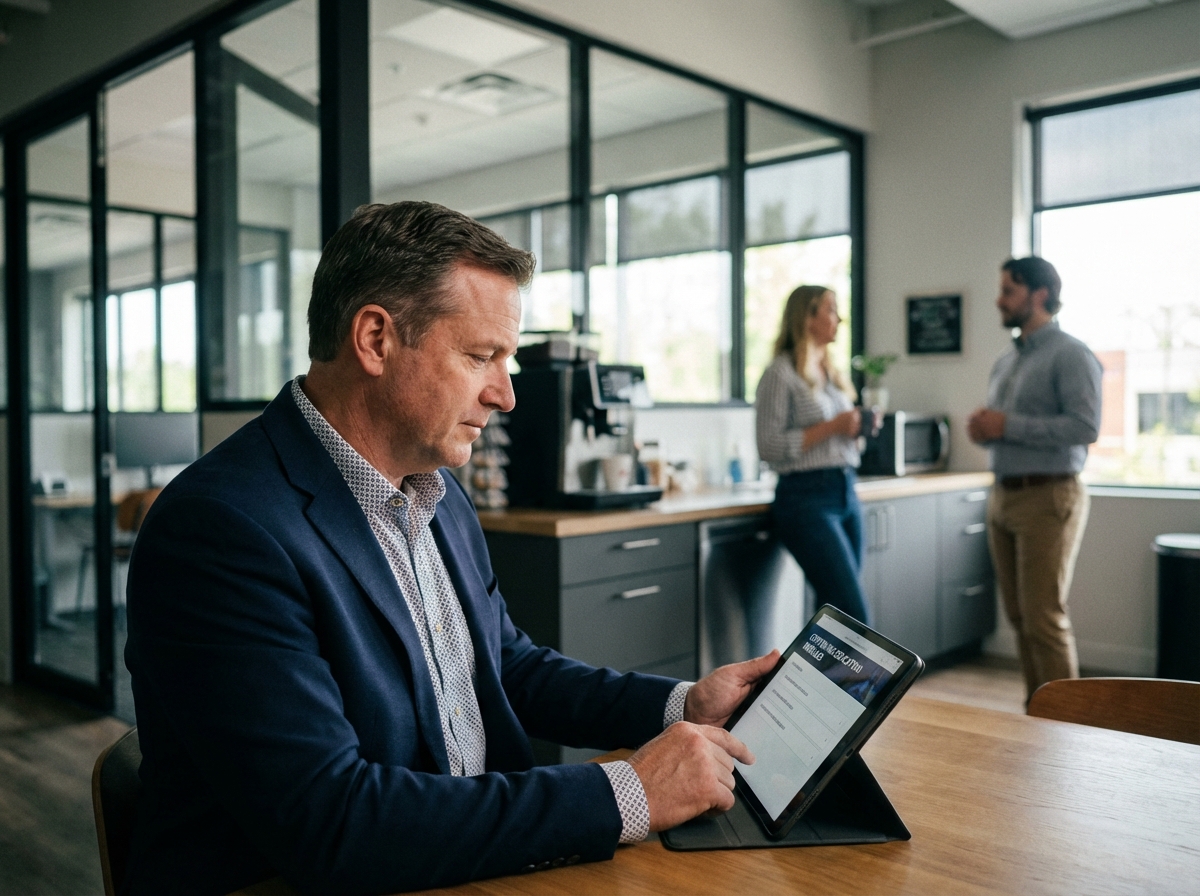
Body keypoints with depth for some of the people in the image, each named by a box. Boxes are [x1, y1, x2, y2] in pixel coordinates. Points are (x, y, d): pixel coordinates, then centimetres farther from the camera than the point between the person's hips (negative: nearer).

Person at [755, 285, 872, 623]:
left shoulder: (833, 374, 17)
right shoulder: (781, 373, -7)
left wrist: (857, 428, 6)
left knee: (835, 611, 9)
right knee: (854, 615, -11)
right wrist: (830, 427, -17)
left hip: (846, 492, 8)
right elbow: (769, 446, -13)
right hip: (806, 498, -8)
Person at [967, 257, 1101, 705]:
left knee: (1044, 617, -8)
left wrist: (1007, 425, -18)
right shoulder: (1005, 362, 18)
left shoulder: (1070, 355, -7)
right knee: (1019, 615, 10)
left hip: (1048, 497, -8)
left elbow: (1085, 427, -19)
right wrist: (982, 429, 3)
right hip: (1004, 496, 8)